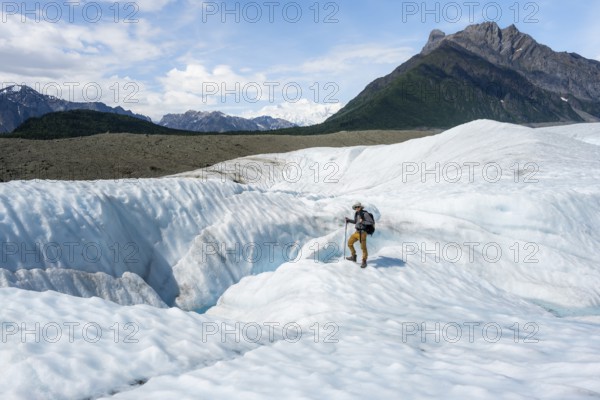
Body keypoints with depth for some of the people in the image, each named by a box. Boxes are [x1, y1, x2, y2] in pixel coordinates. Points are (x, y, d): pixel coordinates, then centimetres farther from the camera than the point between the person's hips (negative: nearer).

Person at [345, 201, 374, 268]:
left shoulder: (365, 213, -15)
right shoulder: (356, 213, 8)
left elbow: (371, 222, -16)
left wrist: (362, 222, -22)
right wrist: (349, 220, 14)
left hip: (362, 233, -8)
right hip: (357, 232, 8)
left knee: (363, 247, -4)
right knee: (349, 243, 14)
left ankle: (364, 262, 11)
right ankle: (353, 257, 30)